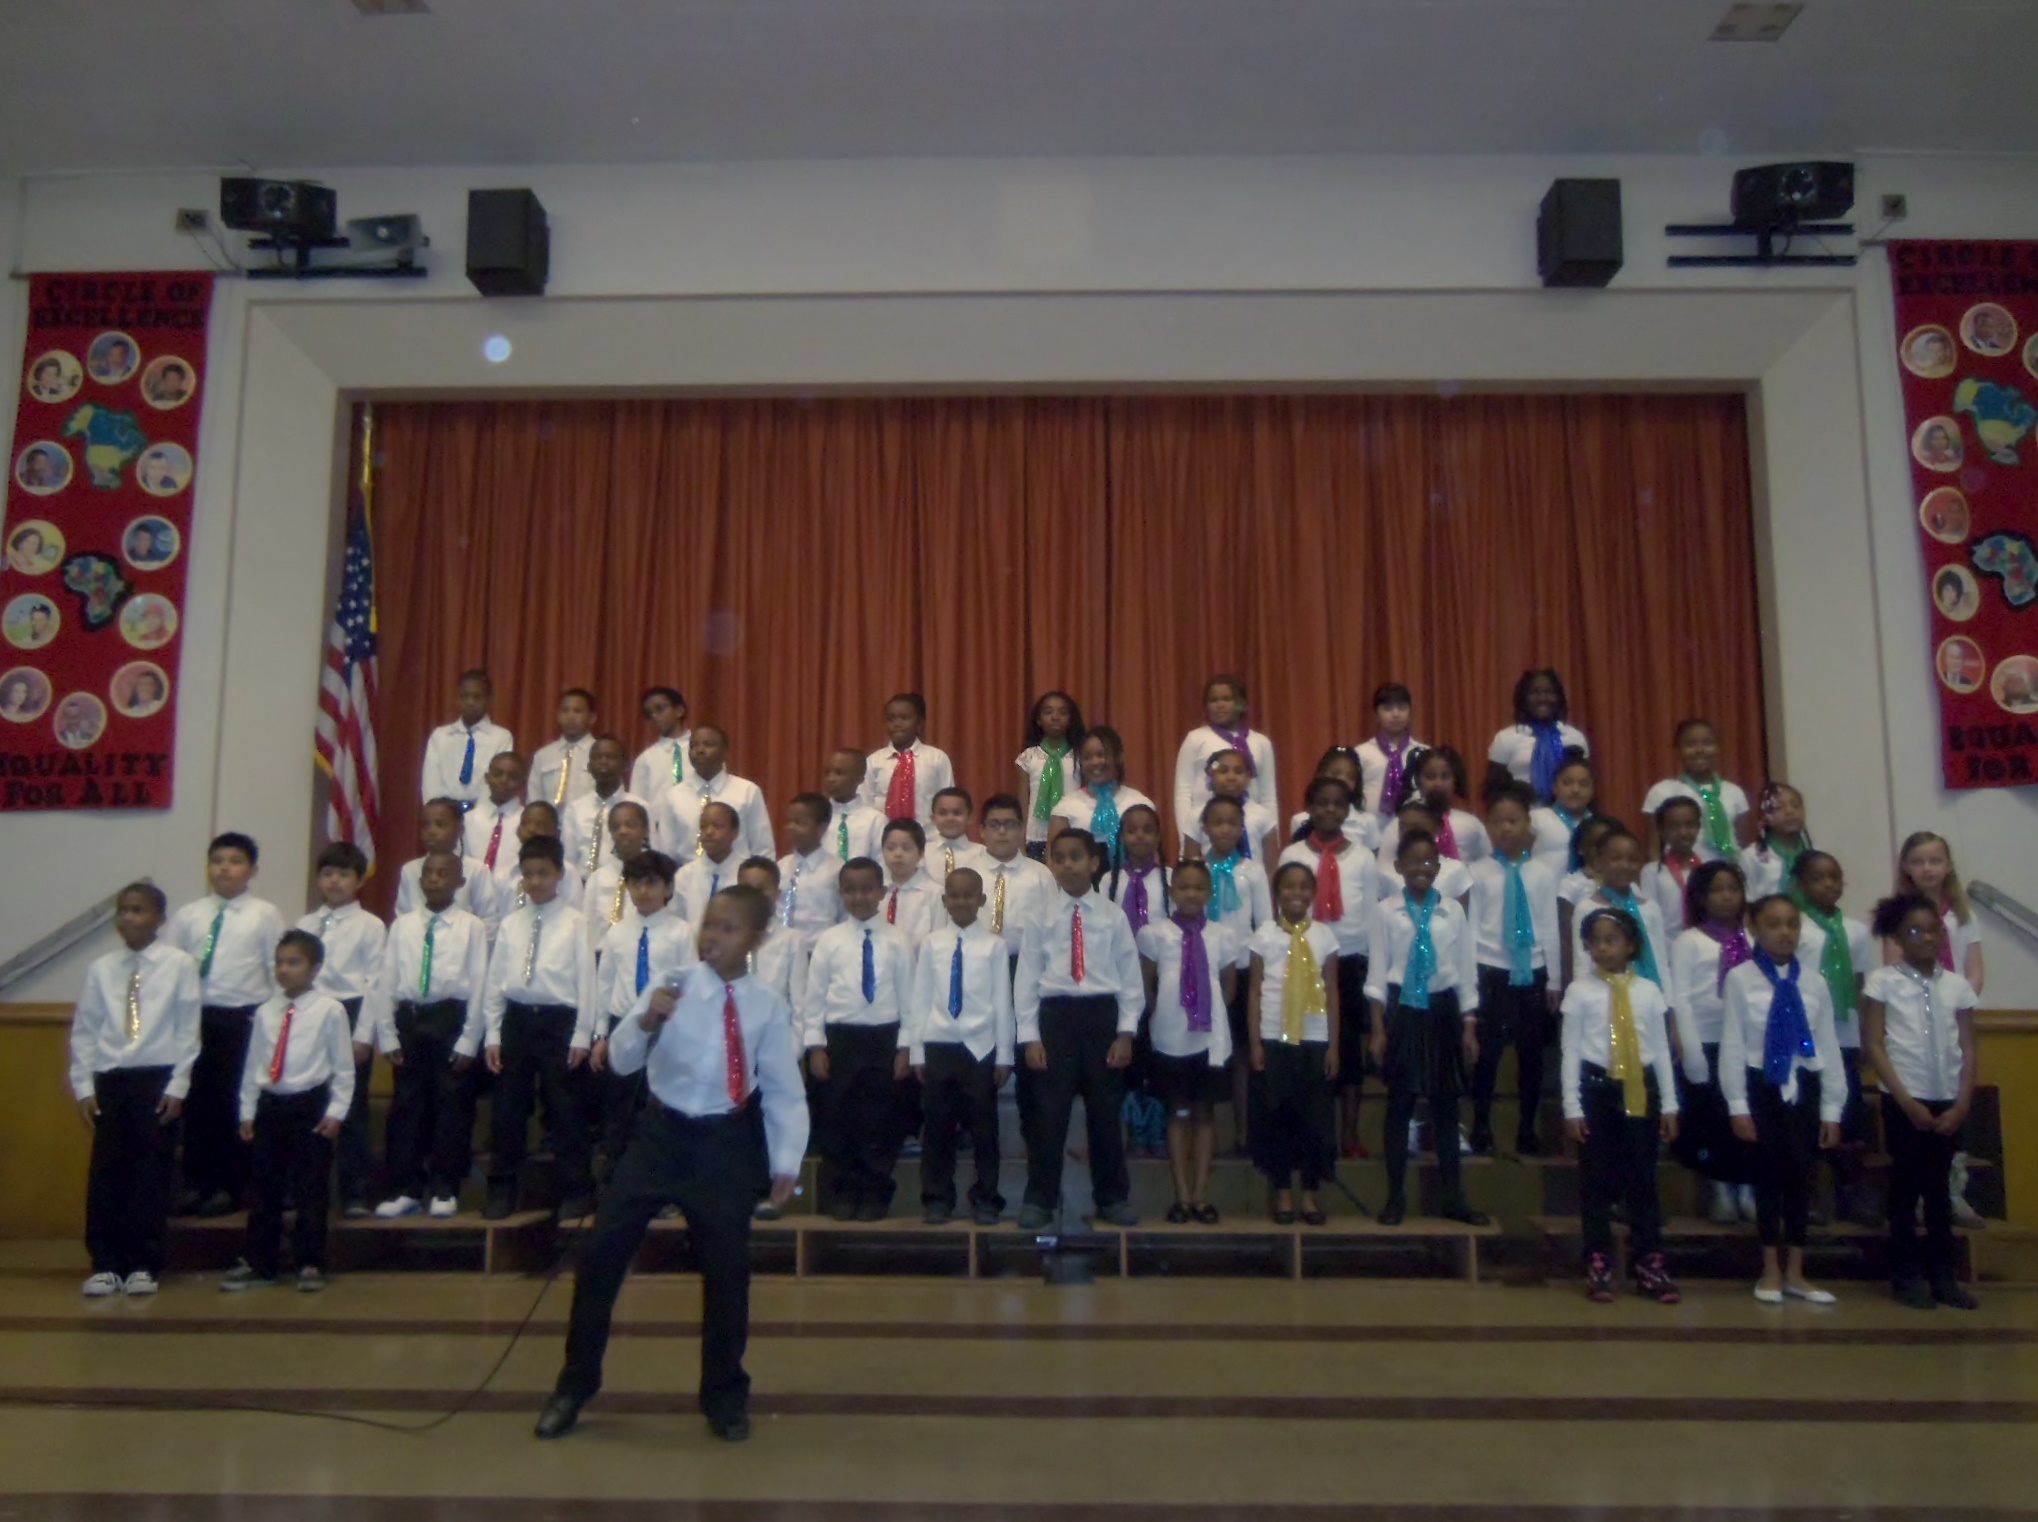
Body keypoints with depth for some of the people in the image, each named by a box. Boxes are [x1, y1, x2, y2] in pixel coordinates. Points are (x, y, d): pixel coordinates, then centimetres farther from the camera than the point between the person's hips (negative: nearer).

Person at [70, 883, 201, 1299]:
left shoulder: (179, 965, -3)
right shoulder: (101, 968, 6)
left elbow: (188, 1030, -3)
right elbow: (84, 1030, 8)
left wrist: (177, 1087, -6)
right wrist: (84, 1086, 2)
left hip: (157, 1078, -3)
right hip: (109, 1078, 3)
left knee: (151, 1173, 3)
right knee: (105, 1172, 4)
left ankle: (144, 1266, 13)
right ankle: (105, 1264, 14)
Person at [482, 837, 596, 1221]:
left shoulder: (574, 922, -2)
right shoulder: (510, 923, 8)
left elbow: (585, 979, -5)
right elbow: (495, 980, 9)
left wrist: (582, 1035, -9)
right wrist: (493, 1034, 4)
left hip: (560, 1021, -4)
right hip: (517, 1020, 4)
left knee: (565, 1110, 2)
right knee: (508, 1107, 10)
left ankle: (574, 1192, 13)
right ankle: (502, 1190, 23)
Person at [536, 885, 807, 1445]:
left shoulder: (767, 1006, -4)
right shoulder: (671, 987, -6)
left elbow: (785, 1091, 1)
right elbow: (621, 1061, -12)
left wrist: (785, 1162, -4)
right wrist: (645, 1021, -32)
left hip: (727, 1142, 0)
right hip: (662, 1132, 0)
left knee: (726, 1268, 5)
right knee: (603, 1251, -2)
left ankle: (724, 1394, 28)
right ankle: (575, 1384, 21)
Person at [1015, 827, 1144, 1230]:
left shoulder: (1113, 915, 3)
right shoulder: (1041, 917, 3)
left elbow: (1130, 976, 4)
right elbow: (1027, 977, 3)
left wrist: (1126, 1032, -3)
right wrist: (1030, 1036, -3)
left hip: (1102, 1014, 0)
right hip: (1056, 1015, 0)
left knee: (1105, 1111, 8)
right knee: (1048, 1111, 1)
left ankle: (1113, 1199, 21)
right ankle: (1040, 1199, 13)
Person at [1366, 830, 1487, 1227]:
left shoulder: (1453, 911, 1)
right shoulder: (1386, 911, -4)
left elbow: (1465, 971, 6)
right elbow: (1377, 971, -2)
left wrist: (1469, 1028, 4)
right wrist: (1378, 1029, -4)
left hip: (1443, 1010, 2)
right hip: (1402, 1010, -2)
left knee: (1446, 1105, 9)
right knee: (1399, 1105, 5)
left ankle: (1453, 1198, 20)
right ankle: (1395, 1197, 16)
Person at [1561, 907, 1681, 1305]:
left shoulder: (1649, 992, 5)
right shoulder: (1579, 992, -1)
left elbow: (1661, 1049, 8)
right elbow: (1571, 1052, -1)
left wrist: (1669, 1104, 6)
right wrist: (1572, 1107, -5)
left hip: (1641, 1091, 2)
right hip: (1596, 1090, -1)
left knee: (1643, 1180, 7)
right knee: (1596, 1182, 3)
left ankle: (1649, 1265, 18)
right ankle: (1598, 1266, 13)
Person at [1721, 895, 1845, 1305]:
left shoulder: (1813, 983, 2)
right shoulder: (1741, 979, -7)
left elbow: (1828, 1046, 6)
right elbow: (1733, 1043, -6)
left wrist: (1831, 1108, 4)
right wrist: (1738, 1105, -8)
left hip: (1803, 1087, 3)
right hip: (1762, 1086, -3)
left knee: (1801, 1176, 8)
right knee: (1768, 1174, 4)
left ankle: (1795, 1273, 22)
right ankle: (1770, 1271, 19)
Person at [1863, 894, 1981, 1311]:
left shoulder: (1957, 986, 5)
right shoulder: (1883, 981, -5)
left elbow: (1968, 1050, 5)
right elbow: (1873, 1046, -7)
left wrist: (1962, 1104, -4)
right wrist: (1907, 1101, -10)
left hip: (1948, 1102, 3)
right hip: (1903, 1100, -3)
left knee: (1938, 1186, 10)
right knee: (1906, 1186, 2)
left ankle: (1944, 1275, 17)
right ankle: (1907, 1276, 10)